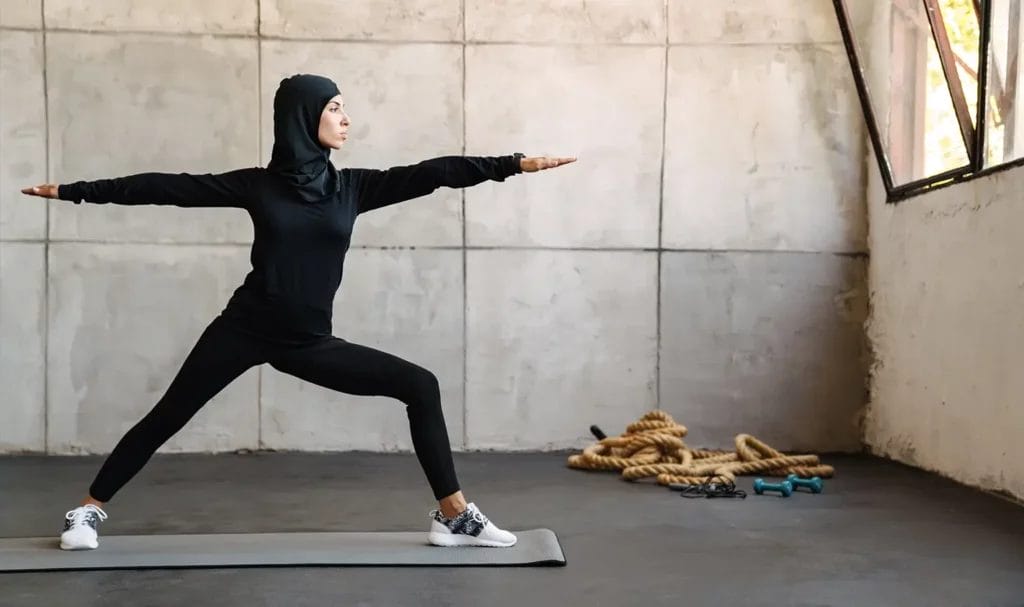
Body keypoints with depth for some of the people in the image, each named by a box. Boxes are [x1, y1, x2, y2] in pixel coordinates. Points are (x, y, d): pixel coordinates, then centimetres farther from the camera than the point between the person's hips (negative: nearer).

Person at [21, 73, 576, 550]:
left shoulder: (351, 186, 3)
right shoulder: (258, 185, -2)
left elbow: (433, 172, -4)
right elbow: (169, 187, 0)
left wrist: (514, 164, -9)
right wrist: (75, 190, 2)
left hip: (309, 341, 3)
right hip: (245, 329, -2)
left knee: (420, 386, -7)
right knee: (168, 416, 4)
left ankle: (453, 516, -1)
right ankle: (89, 509, 26)